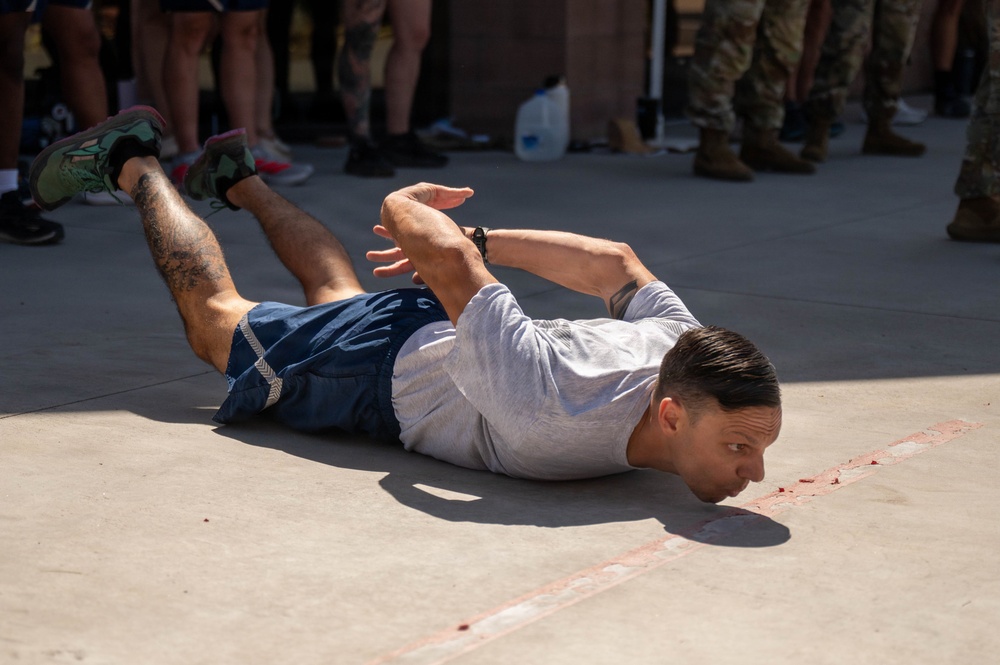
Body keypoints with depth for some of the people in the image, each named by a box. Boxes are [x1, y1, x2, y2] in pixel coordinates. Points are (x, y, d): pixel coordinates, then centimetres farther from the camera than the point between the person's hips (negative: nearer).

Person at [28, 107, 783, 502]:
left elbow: (617, 263, -9)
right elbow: (434, 241, -43)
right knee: (219, 320, 23)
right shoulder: (554, 417, -49)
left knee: (341, 295, 38)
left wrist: (480, 242, -1)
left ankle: (237, 177, 58)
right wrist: (409, 205, -19)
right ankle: (133, 162, 40)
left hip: (456, 331, 6)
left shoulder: (685, 350, -27)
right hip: (387, 370, -5)